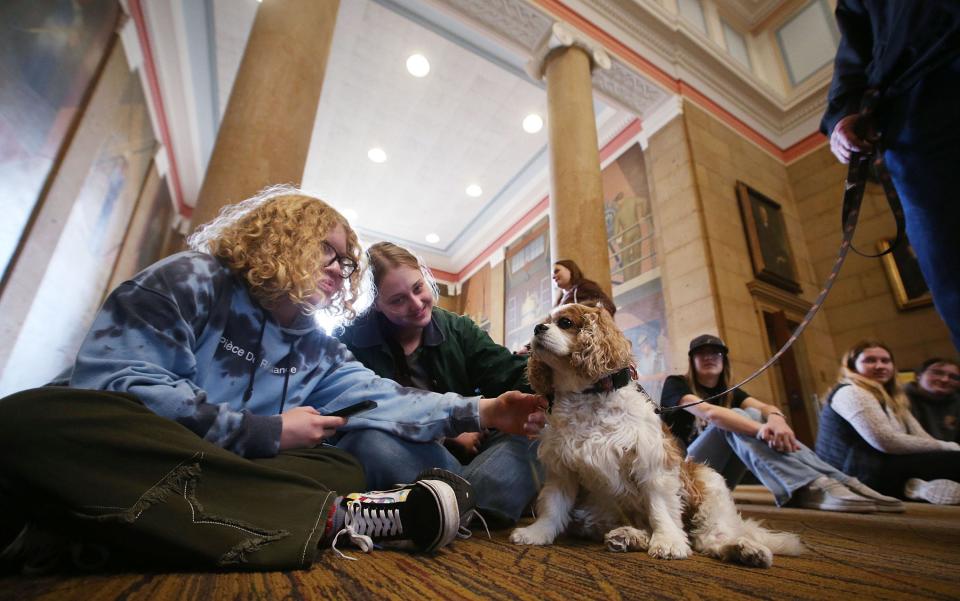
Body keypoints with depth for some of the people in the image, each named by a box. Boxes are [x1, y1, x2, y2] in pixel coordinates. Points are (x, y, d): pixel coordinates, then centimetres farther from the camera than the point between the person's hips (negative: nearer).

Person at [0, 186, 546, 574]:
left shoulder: (317, 349, 8)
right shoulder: (188, 282, -5)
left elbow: (382, 400, -4)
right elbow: (117, 386, -17)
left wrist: (477, 411, -17)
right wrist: (267, 434, -17)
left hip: (216, 472, 5)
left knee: (344, 466, -18)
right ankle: (332, 517, -38)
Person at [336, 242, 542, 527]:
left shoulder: (457, 329, 2)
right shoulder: (354, 341, -5)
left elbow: (513, 375, -10)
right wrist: (449, 432, -16)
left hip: (460, 450, 3)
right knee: (369, 443, -35)